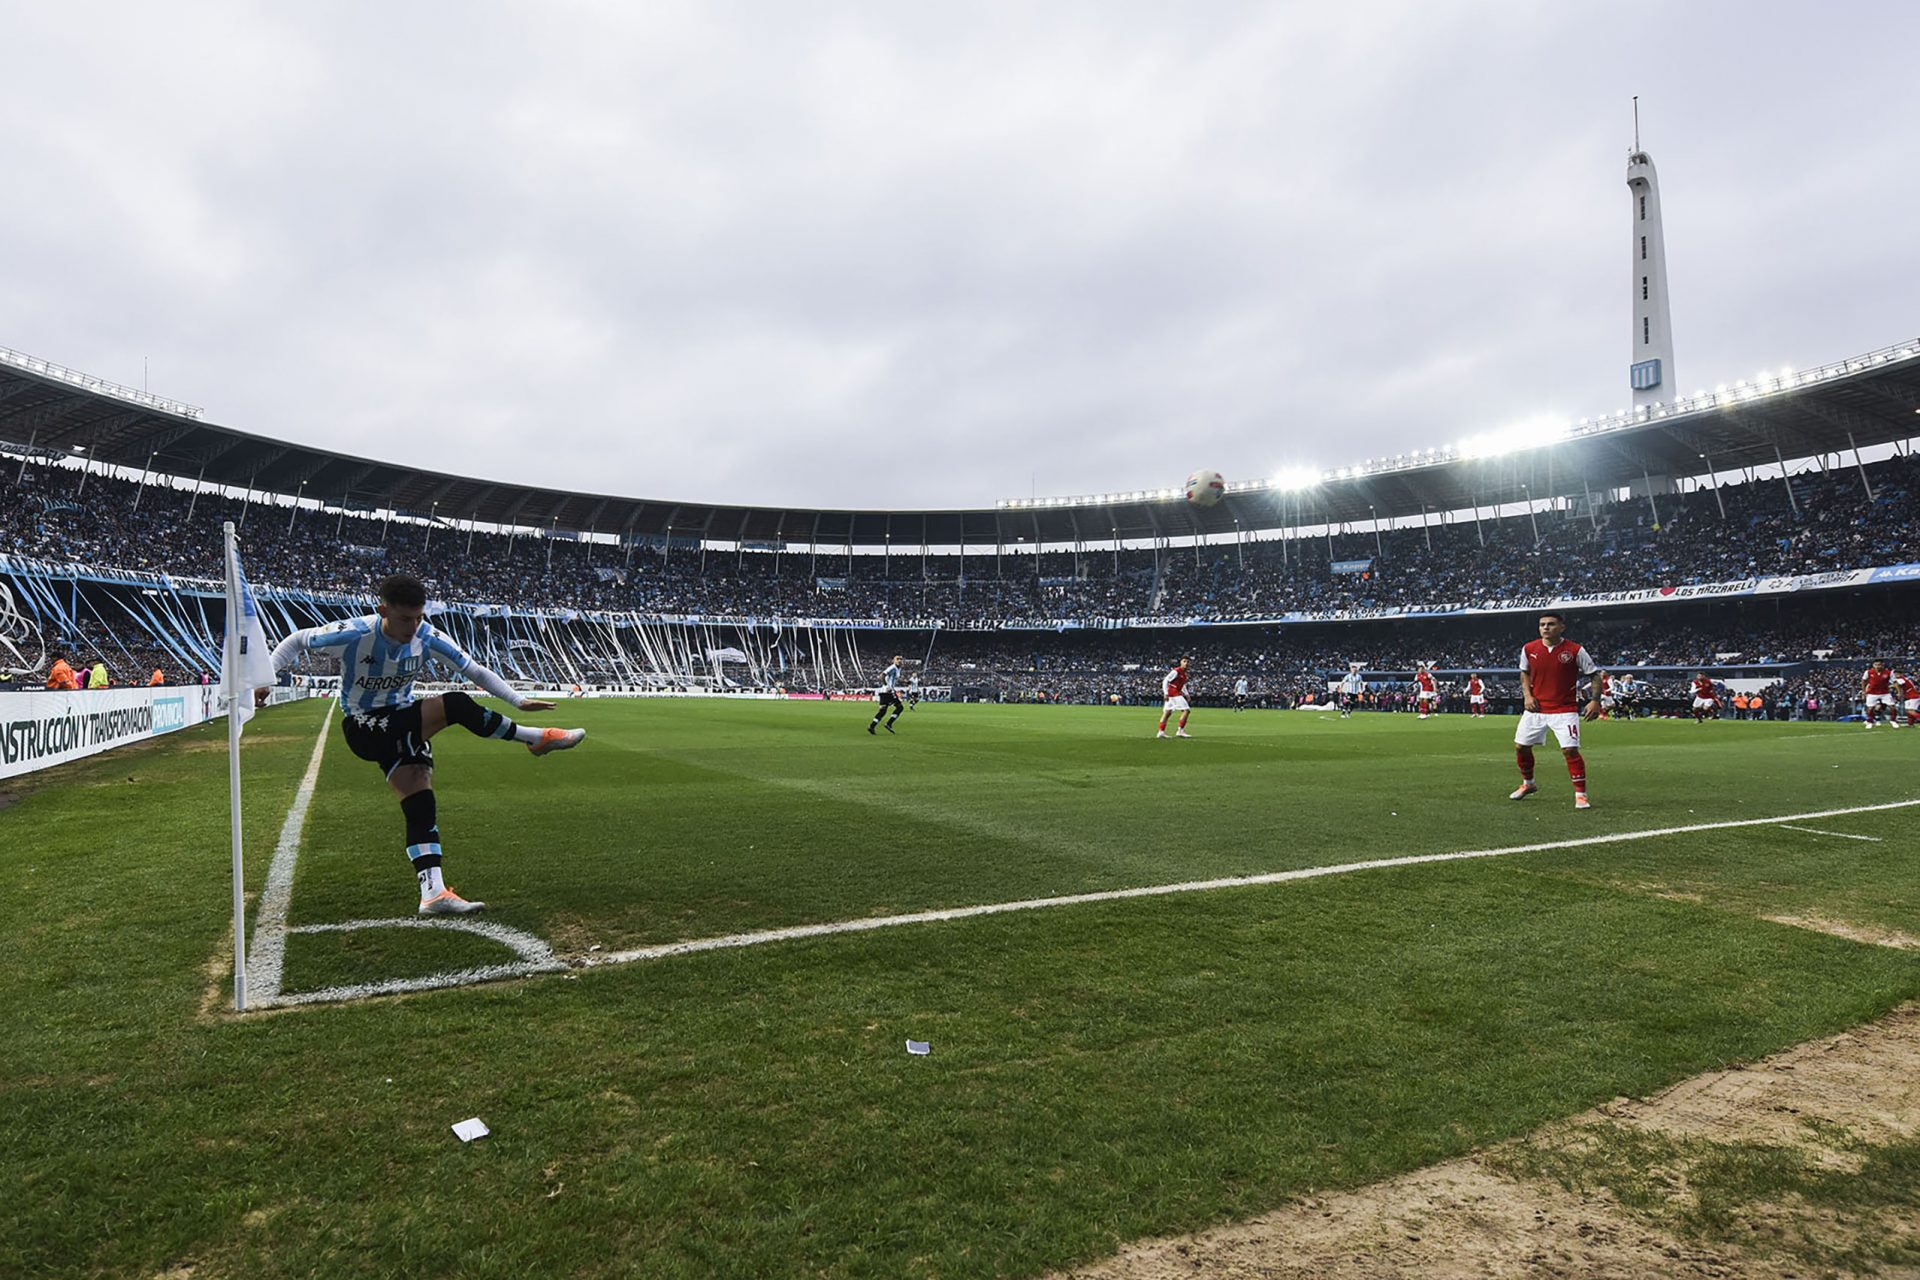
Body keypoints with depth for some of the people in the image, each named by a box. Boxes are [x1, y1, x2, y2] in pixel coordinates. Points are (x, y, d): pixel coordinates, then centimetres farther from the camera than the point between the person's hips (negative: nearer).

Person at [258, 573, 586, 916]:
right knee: (456, 705, -27)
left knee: (421, 804, -10)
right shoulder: (355, 634, -20)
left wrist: (519, 701, -11)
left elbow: (475, 671, -4)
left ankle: (433, 893, -10)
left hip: (404, 726, 5)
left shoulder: (429, 637, -10)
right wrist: (264, 678, -12)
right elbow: (296, 641, -3)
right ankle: (538, 738, -14)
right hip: (363, 730, -5)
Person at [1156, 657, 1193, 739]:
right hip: (1173, 693, -10)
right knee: (1186, 710, -12)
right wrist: (1166, 693, -22)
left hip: (1177, 693, 10)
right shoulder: (1176, 671, -13)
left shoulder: (1185, 674, 14)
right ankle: (1180, 730, -12)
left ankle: (1161, 732, 13)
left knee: (1167, 712, 10)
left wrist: (1186, 694, 17)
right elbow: (1165, 681, -16)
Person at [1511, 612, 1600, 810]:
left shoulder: (1575, 651, -10)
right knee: (1520, 746, 7)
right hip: (1536, 708, 4)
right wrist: (1527, 695, 1)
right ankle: (1527, 783, 31)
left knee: (1570, 749, -13)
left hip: (1564, 710, -4)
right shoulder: (1529, 649, -1)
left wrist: (1595, 701, -14)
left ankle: (1580, 794, 2)